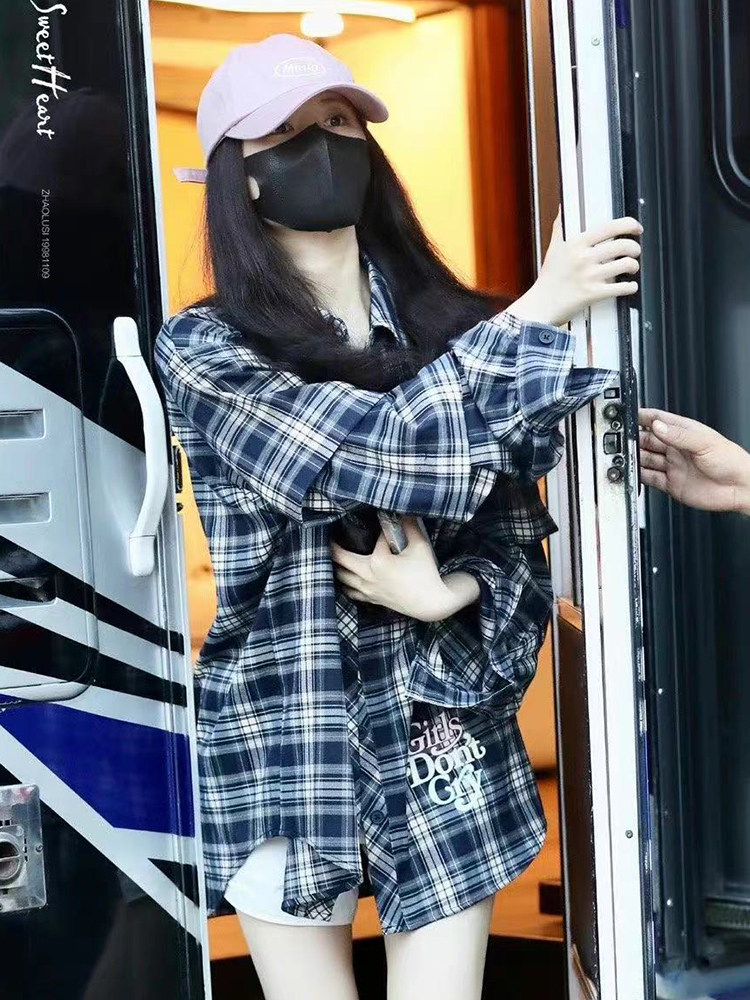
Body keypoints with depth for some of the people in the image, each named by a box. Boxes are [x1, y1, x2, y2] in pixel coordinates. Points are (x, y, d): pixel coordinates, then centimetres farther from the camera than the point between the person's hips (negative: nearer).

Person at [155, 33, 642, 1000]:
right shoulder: (205, 348, -7)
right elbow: (380, 450, -21)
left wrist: (445, 591, -15)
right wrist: (536, 314, -16)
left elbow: (517, 529, 6)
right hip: (286, 739, -2)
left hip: (444, 736, 2)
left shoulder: (447, 325, 3)